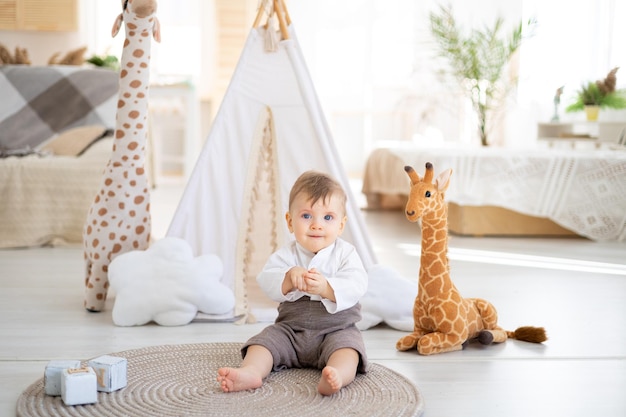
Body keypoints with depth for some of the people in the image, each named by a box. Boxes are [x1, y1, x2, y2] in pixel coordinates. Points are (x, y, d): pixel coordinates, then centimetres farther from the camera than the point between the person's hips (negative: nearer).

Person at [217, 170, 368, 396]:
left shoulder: (345, 254, -2)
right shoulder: (286, 255, 2)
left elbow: (356, 286, -17)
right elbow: (266, 280, -12)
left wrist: (326, 287, -35)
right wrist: (289, 278, -33)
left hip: (337, 328, -3)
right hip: (290, 329, 3)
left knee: (347, 347, -31)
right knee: (264, 340, -17)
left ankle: (336, 376, -56)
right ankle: (250, 372, -40)